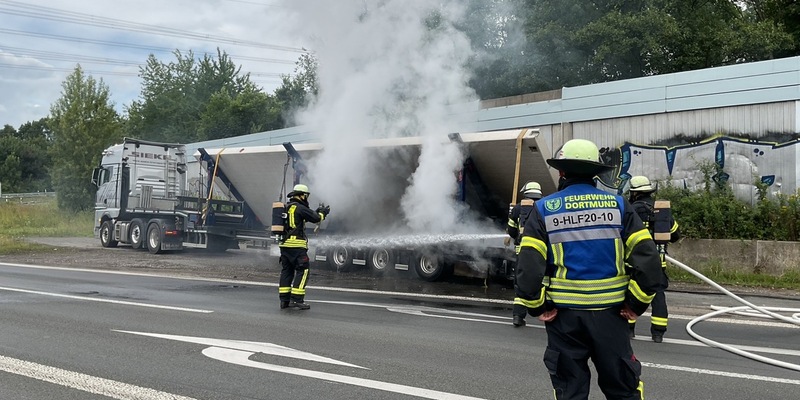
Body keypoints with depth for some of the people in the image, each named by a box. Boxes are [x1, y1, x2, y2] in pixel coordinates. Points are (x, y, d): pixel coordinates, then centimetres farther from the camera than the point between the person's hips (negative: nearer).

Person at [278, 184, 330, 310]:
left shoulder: (286, 207, 15)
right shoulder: (299, 208, -10)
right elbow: (315, 218, -6)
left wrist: (318, 211, 25)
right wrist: (322, 213, 15)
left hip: (284, 244, 9)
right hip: (296, 245, -9)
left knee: (286, 271, 12)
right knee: (302, 271, -3)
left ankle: (284, 300, 13)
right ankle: (297, 299, -8)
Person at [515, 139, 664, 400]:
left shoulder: (544, 209, -4)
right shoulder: (618, 205, -1)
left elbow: (528, 264, -12)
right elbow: (647, 257, -8)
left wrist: (537, 307, -1)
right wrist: (637, 304, 1)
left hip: (563, 314, -1)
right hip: (610, 312, 1)